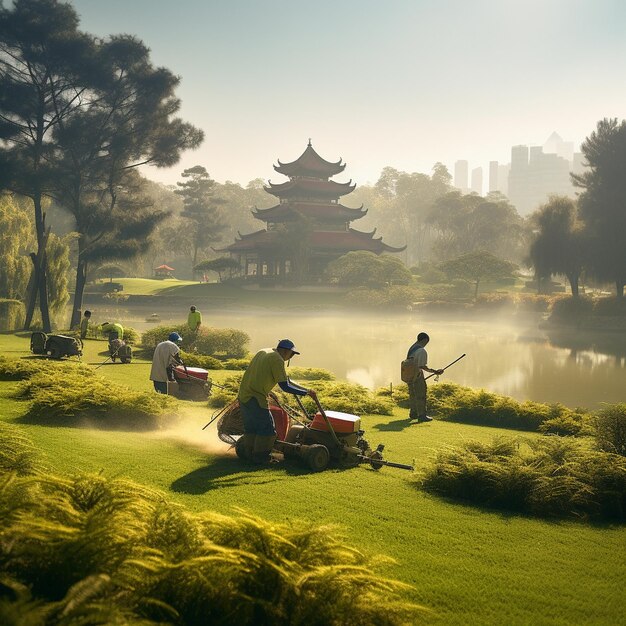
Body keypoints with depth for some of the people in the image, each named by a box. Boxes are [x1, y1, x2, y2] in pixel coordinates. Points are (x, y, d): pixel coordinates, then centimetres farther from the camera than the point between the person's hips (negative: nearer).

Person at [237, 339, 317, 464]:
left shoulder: (263, 352, 16)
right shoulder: (277, 360, -12)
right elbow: (285, 387, -16)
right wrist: (307, 392, -9)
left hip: (243, 396, 9)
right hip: (256, 398, -9)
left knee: (251, 427, 18)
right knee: (267, 428, 0)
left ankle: (249, 454, 24)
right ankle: (260, 457, 3)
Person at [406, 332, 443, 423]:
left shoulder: (411, 348, 9)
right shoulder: (422, 351, -18)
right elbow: (422, 366, -21)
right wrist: (434, 371, -14)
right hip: (417, 376, -9)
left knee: (413, 395, 18)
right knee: (421, 396, -3)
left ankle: (413, 413, 28)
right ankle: (422, 415, -2)